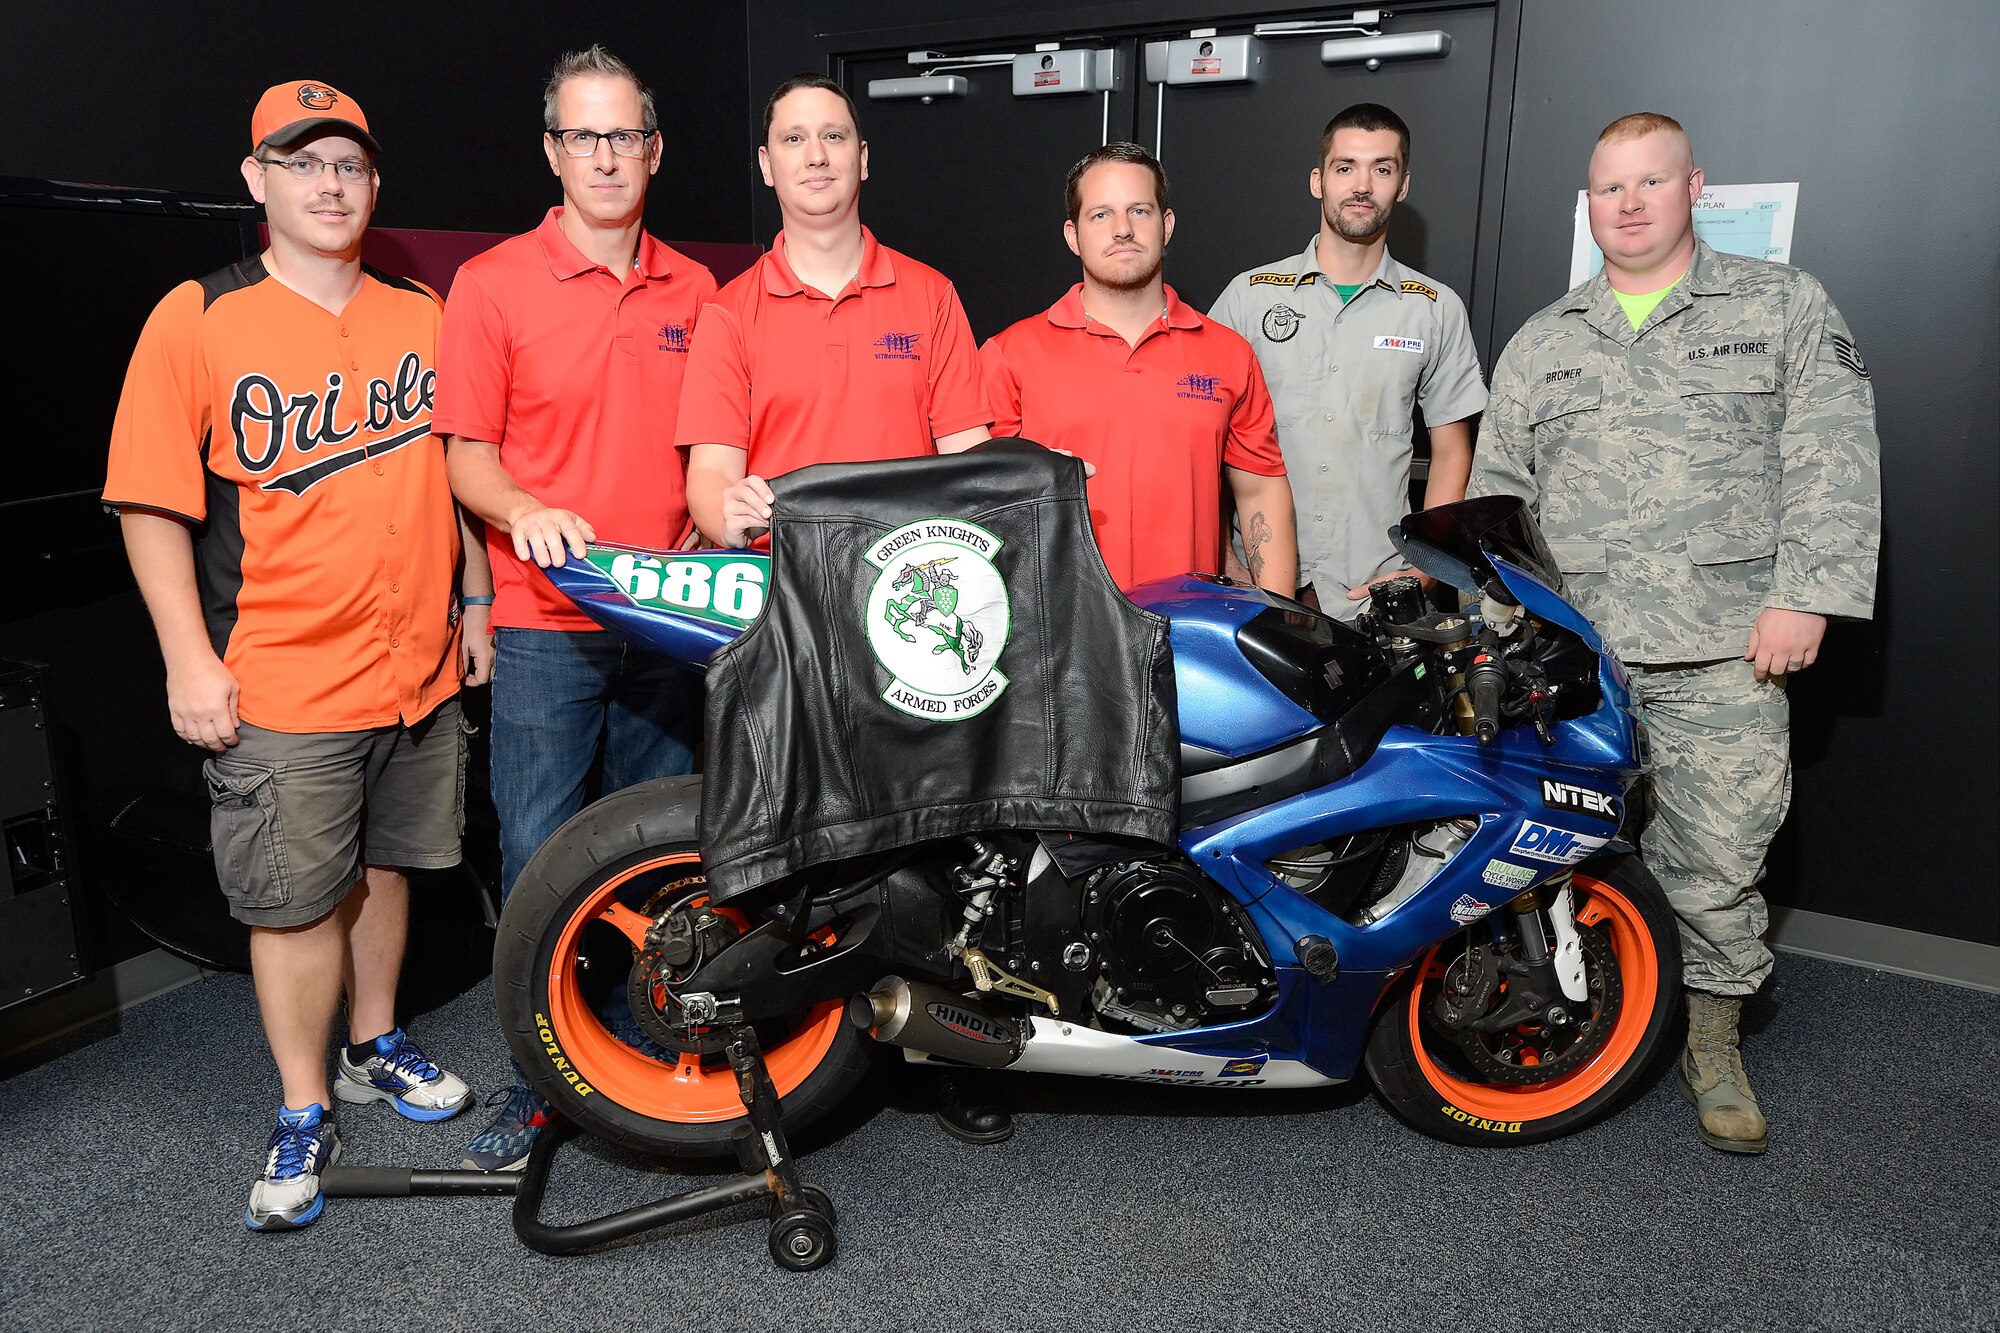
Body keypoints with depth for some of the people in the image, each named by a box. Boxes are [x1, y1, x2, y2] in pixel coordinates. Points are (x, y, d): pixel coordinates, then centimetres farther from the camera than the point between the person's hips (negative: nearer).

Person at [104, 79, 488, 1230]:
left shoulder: (424, 316, 7)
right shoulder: (198, 322, -4)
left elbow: (457, 470, 15)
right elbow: (152, 503, -5)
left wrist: (475, 602, 13)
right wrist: (190, 658, -10)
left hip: (419, 668, 4)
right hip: (279, 686, -3)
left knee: (384, 866, 17)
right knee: (294, 903, 4)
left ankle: (377, 1047, 37)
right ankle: (305, 1114, 20)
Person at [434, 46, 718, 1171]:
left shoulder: (695, 291, 10)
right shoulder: (492, 285, -1)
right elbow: (465, 454, -2)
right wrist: (528, 512, -21)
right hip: (545, 625, -3)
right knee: (541, 859, -1)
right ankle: (540, 1075, 15)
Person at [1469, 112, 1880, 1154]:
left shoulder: (1785, 307, 9)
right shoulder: (1540, 344, 17)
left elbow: (1832, 461, 0)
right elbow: (1497, 493, 18)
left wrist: (1804, 597, -10)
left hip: (1724, 652, -2)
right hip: (1567, 651, 2)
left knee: (1717, 861, 2)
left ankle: (1711, 1046, 20)